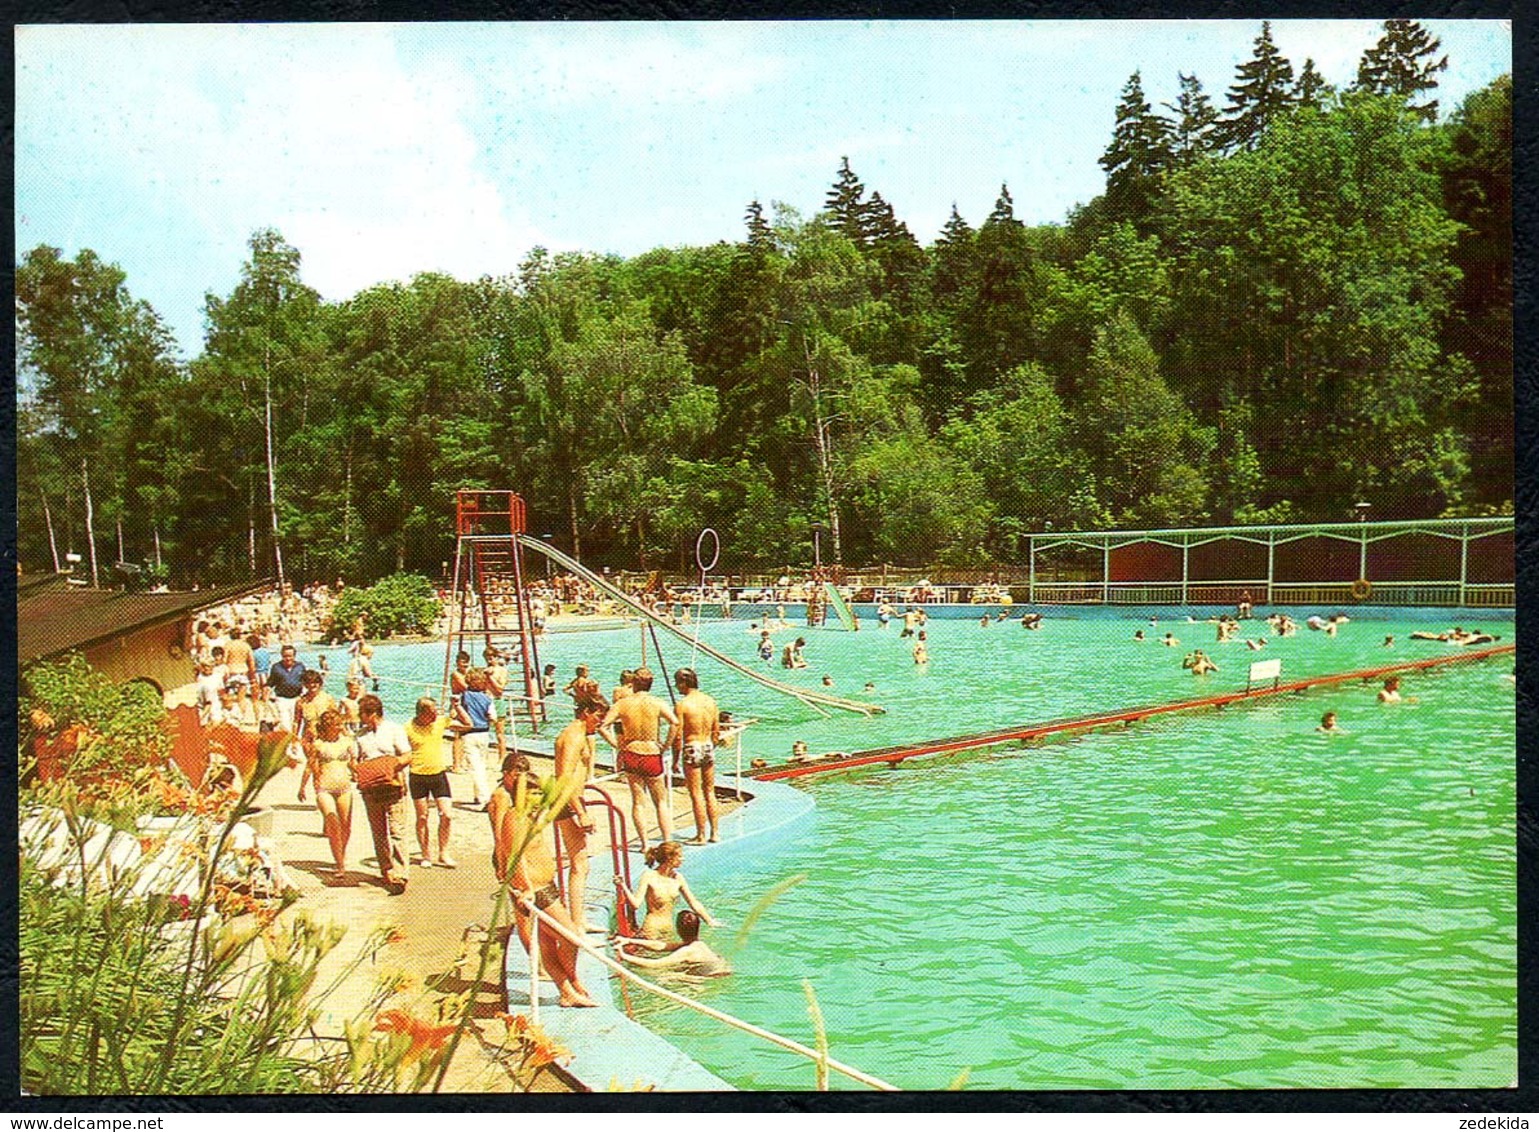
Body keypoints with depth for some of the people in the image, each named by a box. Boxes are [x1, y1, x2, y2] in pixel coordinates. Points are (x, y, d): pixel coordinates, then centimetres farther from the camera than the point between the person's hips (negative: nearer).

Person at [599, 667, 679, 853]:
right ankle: (668, 842, 9)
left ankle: (645, 844, 12)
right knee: (660, 801, 12)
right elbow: (675, 723, -19)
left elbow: (603, 727, -9)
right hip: (652, 755, -1)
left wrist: (616, 745, 1)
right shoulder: (657, 703, -8)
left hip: (631, 755, 1)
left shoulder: (622, 704, -4)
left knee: (638, 801, 12)